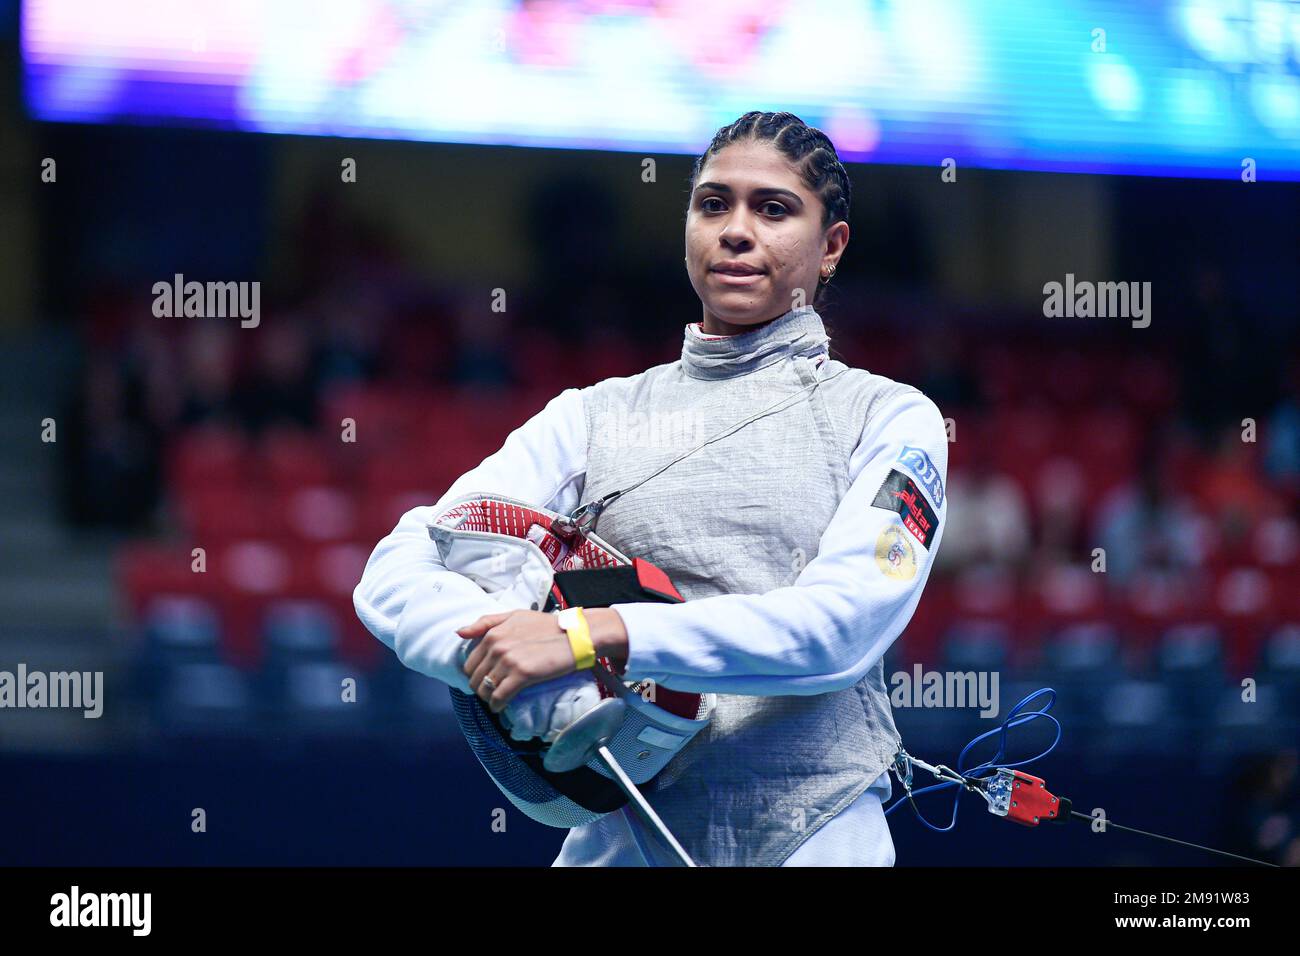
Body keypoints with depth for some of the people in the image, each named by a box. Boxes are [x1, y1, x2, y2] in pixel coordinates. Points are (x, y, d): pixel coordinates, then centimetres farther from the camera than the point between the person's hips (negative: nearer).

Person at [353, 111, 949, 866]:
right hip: (622, 837, 2)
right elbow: (398, 574, -2)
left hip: (815, 837, -2)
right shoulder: (596, 416, 9)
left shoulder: (888, 417, 3)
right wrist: (556, 696, -22)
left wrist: (595, 636, -22)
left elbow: (845, 620, -14)